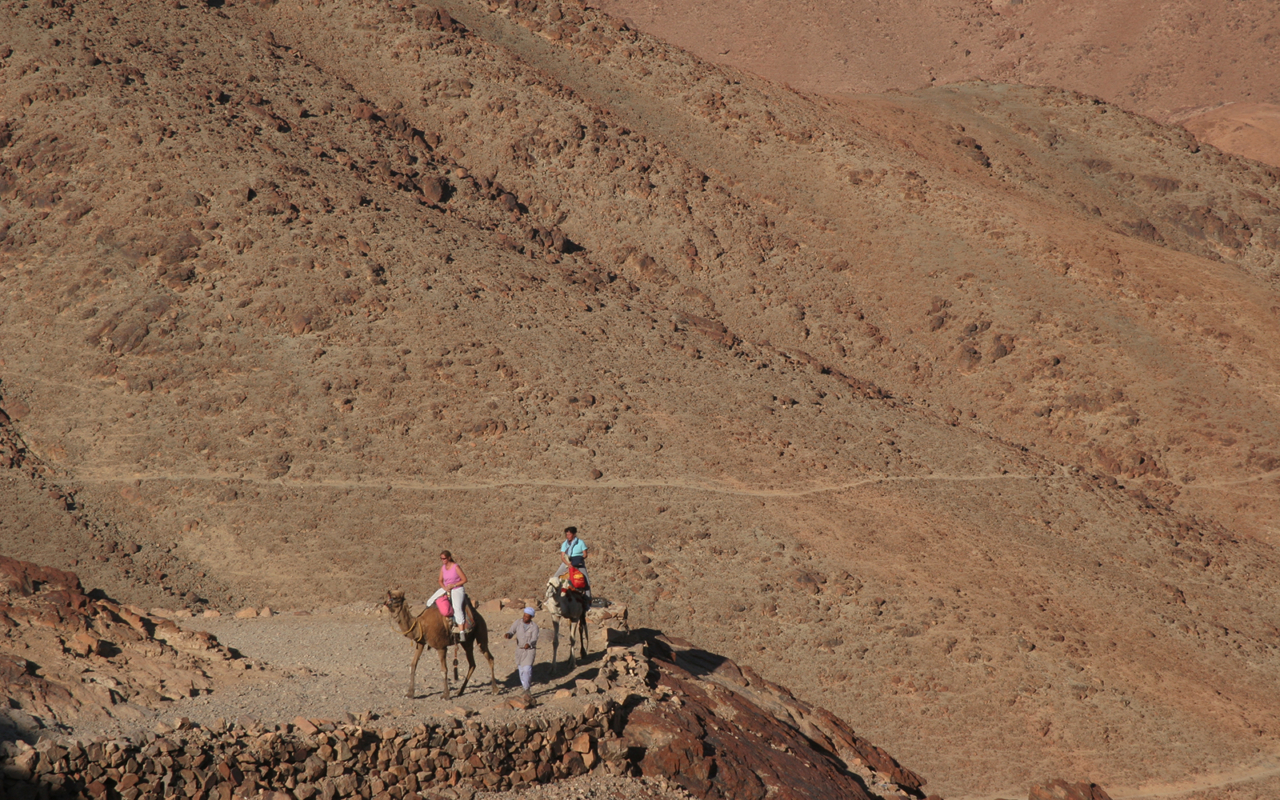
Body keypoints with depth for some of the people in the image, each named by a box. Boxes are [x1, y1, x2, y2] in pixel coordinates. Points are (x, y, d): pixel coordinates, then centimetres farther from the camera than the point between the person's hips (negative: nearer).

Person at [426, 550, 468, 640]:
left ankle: (461, 632, -33)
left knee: (457, 608, -29)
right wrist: (444, 587, -7)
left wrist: (453, 585, -15)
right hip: (446, 589, 7)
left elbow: (464, 580, -9)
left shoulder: (456, 567, -11)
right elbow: (440, 581, 14)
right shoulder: (443, 568, 7)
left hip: (457, 590, -7)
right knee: (430, 602, -6)